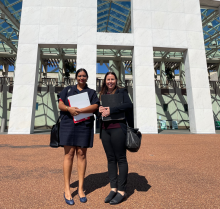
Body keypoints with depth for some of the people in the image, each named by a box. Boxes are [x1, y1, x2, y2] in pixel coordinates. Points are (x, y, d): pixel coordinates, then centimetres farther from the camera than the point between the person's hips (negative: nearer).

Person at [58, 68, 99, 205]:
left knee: (81, 154, 2)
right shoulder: (67, 90, 17)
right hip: (68, 124, 0)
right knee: (69, 154, -2)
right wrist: (69, 109, -16)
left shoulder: (92, 92, 13)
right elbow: (60, 105, 6)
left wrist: (80, 110, -17)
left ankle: (81, 188, 14)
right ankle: (67, 189, 8)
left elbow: (95, 107, -4)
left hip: (85, 125, 0)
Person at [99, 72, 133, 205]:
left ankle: (122, 191, 11)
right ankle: (113, 188, 21)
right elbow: (100, 109, 20)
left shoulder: (122, 92, 3)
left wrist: (111, 110, -16)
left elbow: (129, 105, -13)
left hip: (118, 128, -5)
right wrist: (100, 109, -4)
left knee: (121, 159, 1)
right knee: (111, 159, 10)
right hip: (105, 129, 5)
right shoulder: (103, 95, 17)